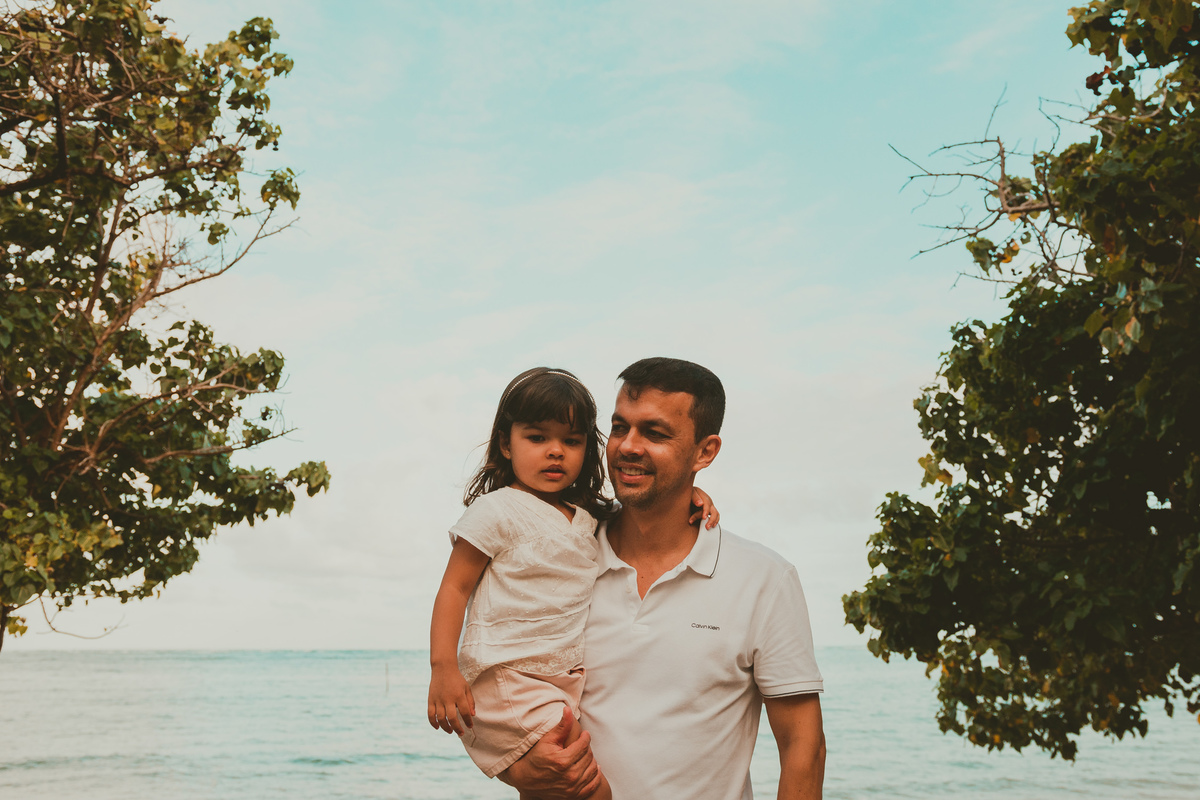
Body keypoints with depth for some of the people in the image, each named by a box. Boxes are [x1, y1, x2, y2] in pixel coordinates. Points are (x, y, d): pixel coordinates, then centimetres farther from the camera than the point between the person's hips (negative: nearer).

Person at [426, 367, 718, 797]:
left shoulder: (590, 518, 12)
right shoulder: (496, 511, -5)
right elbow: (454, 588, -5)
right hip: (507, 679, -6)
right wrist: (443, 667, -14)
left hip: (568, 681, 7)